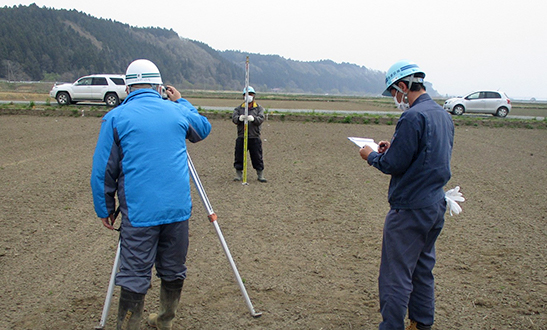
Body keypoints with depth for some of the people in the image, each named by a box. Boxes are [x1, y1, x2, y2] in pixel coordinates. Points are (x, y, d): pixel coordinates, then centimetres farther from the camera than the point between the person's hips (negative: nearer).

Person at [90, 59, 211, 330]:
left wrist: (105, 210, 9)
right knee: (174, 271, 17)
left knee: (134, 279, 3)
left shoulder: (115, 118, -2)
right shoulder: (177, 112, 6)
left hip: (139, 213, -3)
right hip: (178, 208, 3)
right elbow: (203, 129, 29)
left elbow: (102, 172, -2)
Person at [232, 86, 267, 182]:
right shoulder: (239, 108, 12)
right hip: (241, 137, 1)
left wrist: (253, 118, -31)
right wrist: (239, 118, -29)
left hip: (255, 137, -1)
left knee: (257, 157, 2)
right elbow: (234, 118, -4)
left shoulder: (259, 108, 8)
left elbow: (261, 119, -8)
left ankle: (260, 175, 13)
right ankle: (238, 175, 17)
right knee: (239, 157, 4)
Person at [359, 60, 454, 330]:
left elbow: (393, 165, -19)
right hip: (436, 206, 10)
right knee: (422, 270, 20)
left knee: (396, 275, -1)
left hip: (410, 208, -10)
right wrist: (393, 148, 13)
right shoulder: (443, 115, 10)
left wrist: (371, 156, 0)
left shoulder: (413, 118, -19)